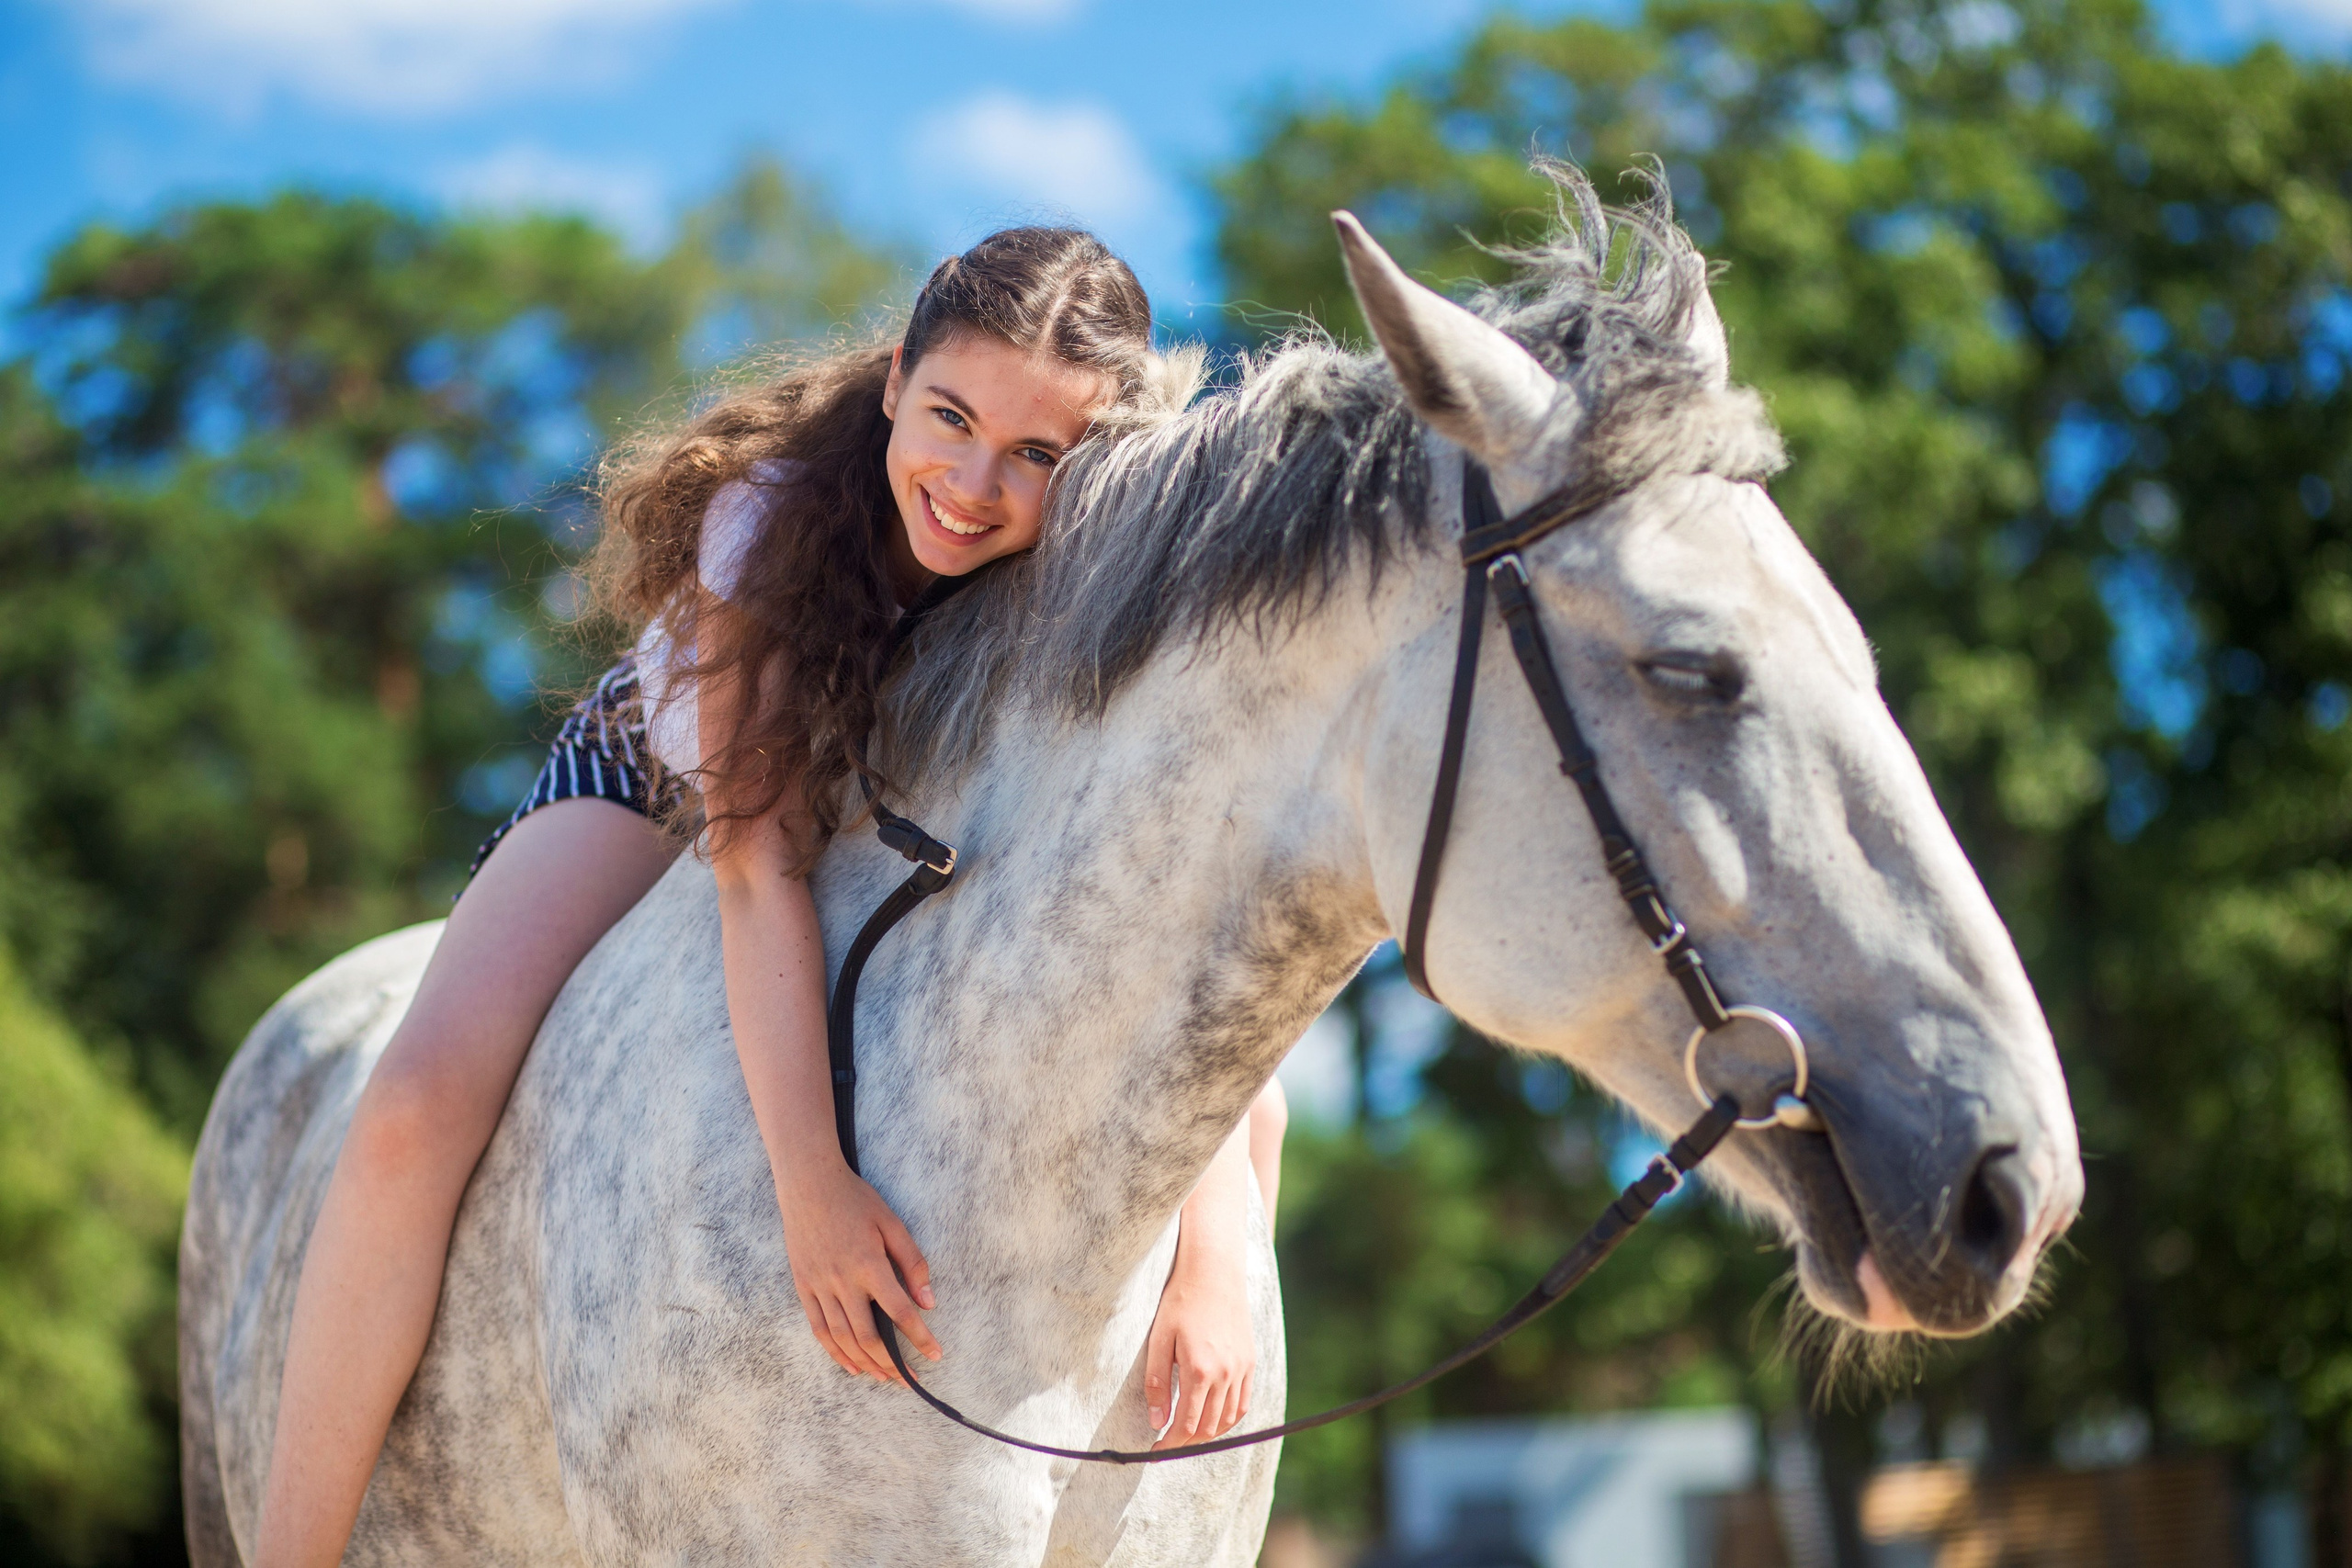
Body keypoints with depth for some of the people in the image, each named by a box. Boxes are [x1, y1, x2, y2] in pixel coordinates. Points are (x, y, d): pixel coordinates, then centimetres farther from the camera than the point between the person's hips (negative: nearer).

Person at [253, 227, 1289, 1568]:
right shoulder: (771, 510, -34)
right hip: (655, 800, -2)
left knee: (1248, 1122, -16)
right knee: (415, 1114, -26)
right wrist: (814, 1179, -52)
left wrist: (1214, 1265, -42)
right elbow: (758, 859, -39)